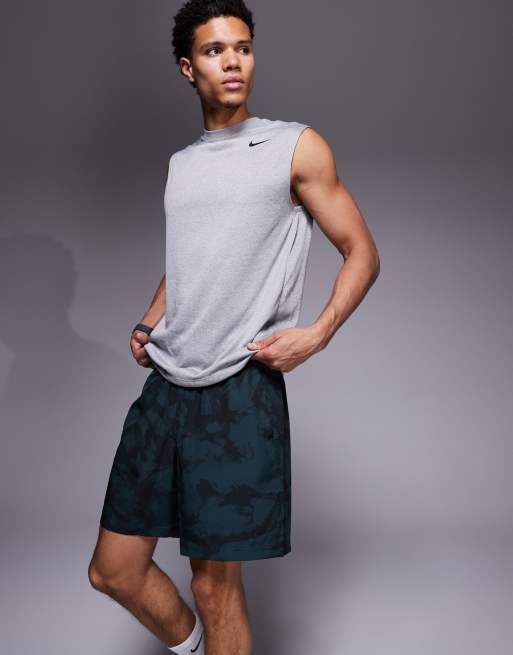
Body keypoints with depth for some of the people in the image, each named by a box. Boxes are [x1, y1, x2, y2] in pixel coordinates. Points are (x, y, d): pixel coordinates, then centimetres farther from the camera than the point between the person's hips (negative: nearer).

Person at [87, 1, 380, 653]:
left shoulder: (296, 147, 1)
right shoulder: (181, 163, 17)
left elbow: (360, 251, 2)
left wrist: (317, 334, -14)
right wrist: (148, 323, 12)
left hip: (239, 388, -5)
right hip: (165, 386, 6)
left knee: (216, 583, 1)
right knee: (113, 570, 10)